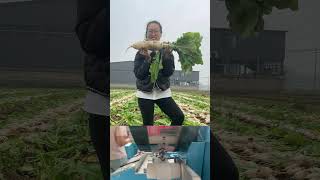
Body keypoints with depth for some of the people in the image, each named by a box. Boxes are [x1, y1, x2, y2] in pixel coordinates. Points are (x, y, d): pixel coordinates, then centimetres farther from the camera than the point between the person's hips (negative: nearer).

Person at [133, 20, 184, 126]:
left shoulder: (166, 50, -1)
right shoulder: (141, 52, -4)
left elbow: (169, 73, -11)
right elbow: (138, 74, -13)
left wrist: (167, 56, -23)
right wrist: (147, 59, -25)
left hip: (163, 92, 1)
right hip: (145, 94, -1)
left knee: (179, 117, -14)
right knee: (148, 124, 4)